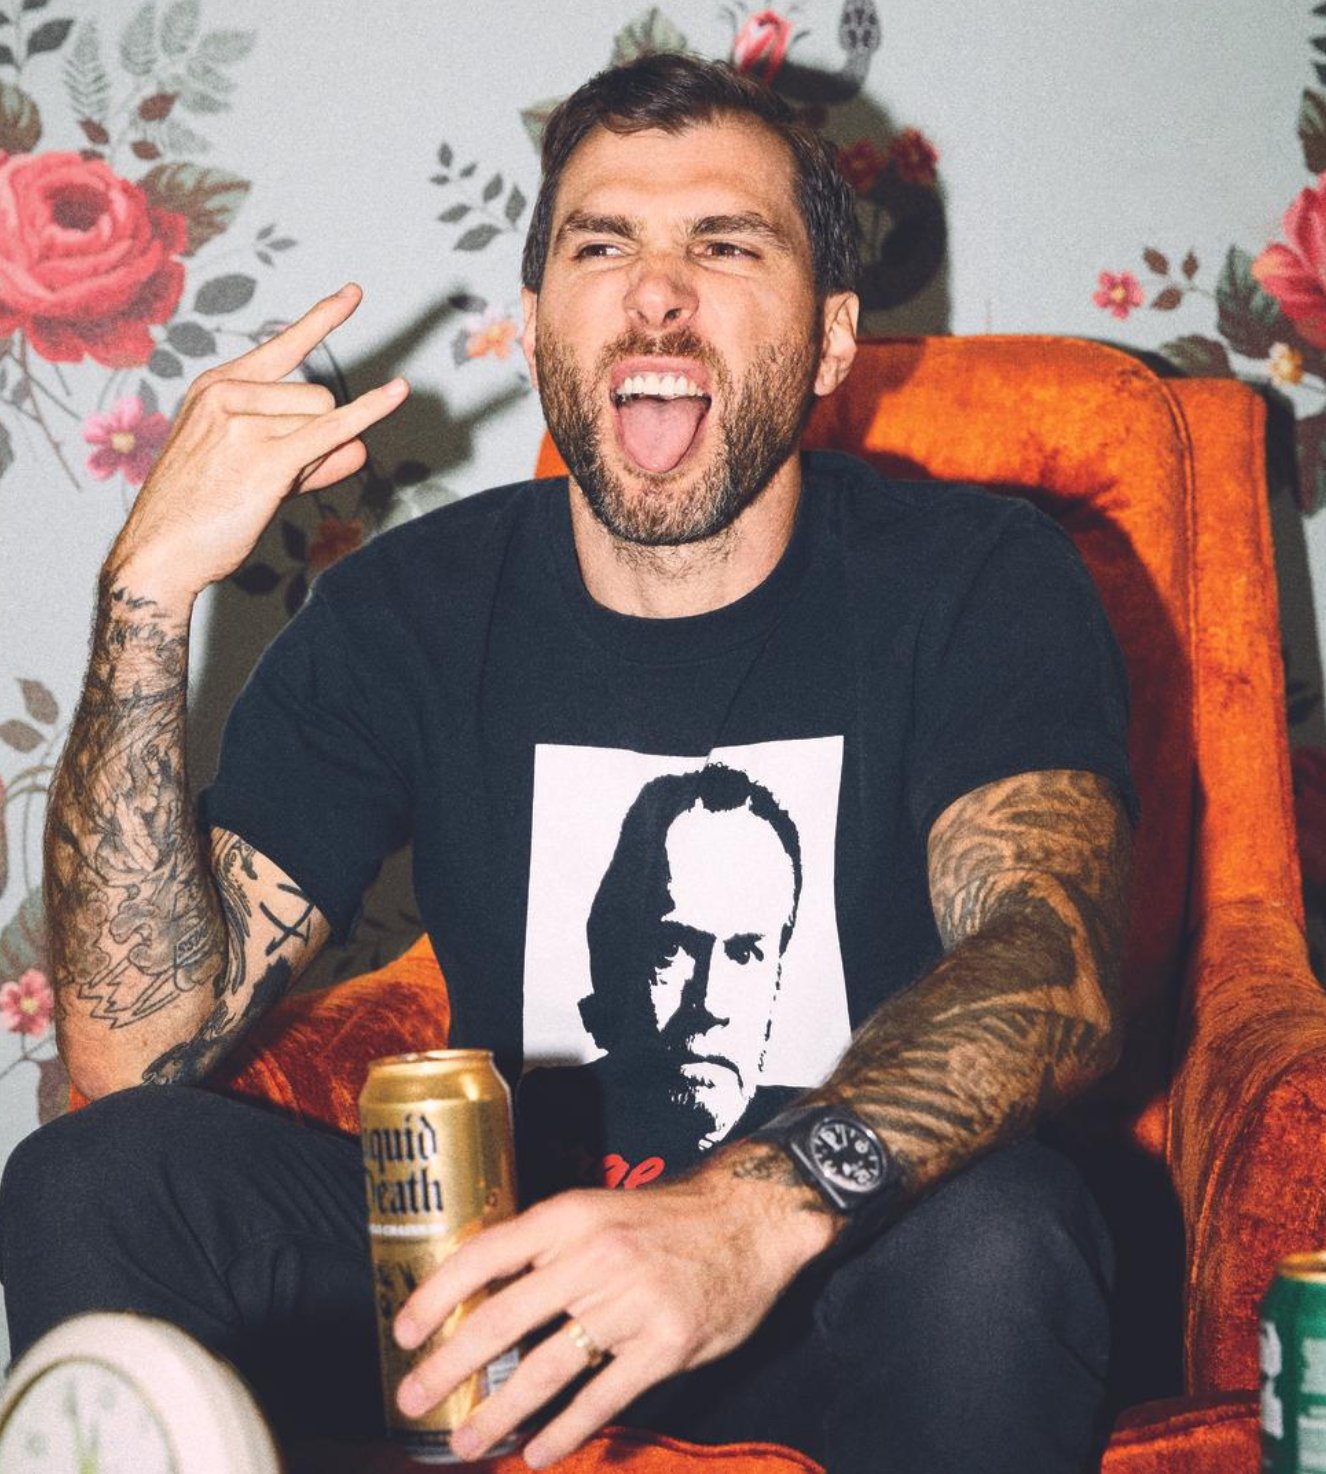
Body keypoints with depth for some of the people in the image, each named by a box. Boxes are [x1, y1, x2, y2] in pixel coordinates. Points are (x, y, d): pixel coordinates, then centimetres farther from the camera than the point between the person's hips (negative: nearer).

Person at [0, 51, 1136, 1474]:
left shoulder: (977, 581, -6)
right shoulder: (406, 611, 0)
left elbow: (1051, 957, -26)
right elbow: (134, 1049, -10)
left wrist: (765, 1205, -46)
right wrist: (151, 585, -20)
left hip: (851, 1293, -1)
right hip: (506, 1250, 2)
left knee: (992, 1235, -36)